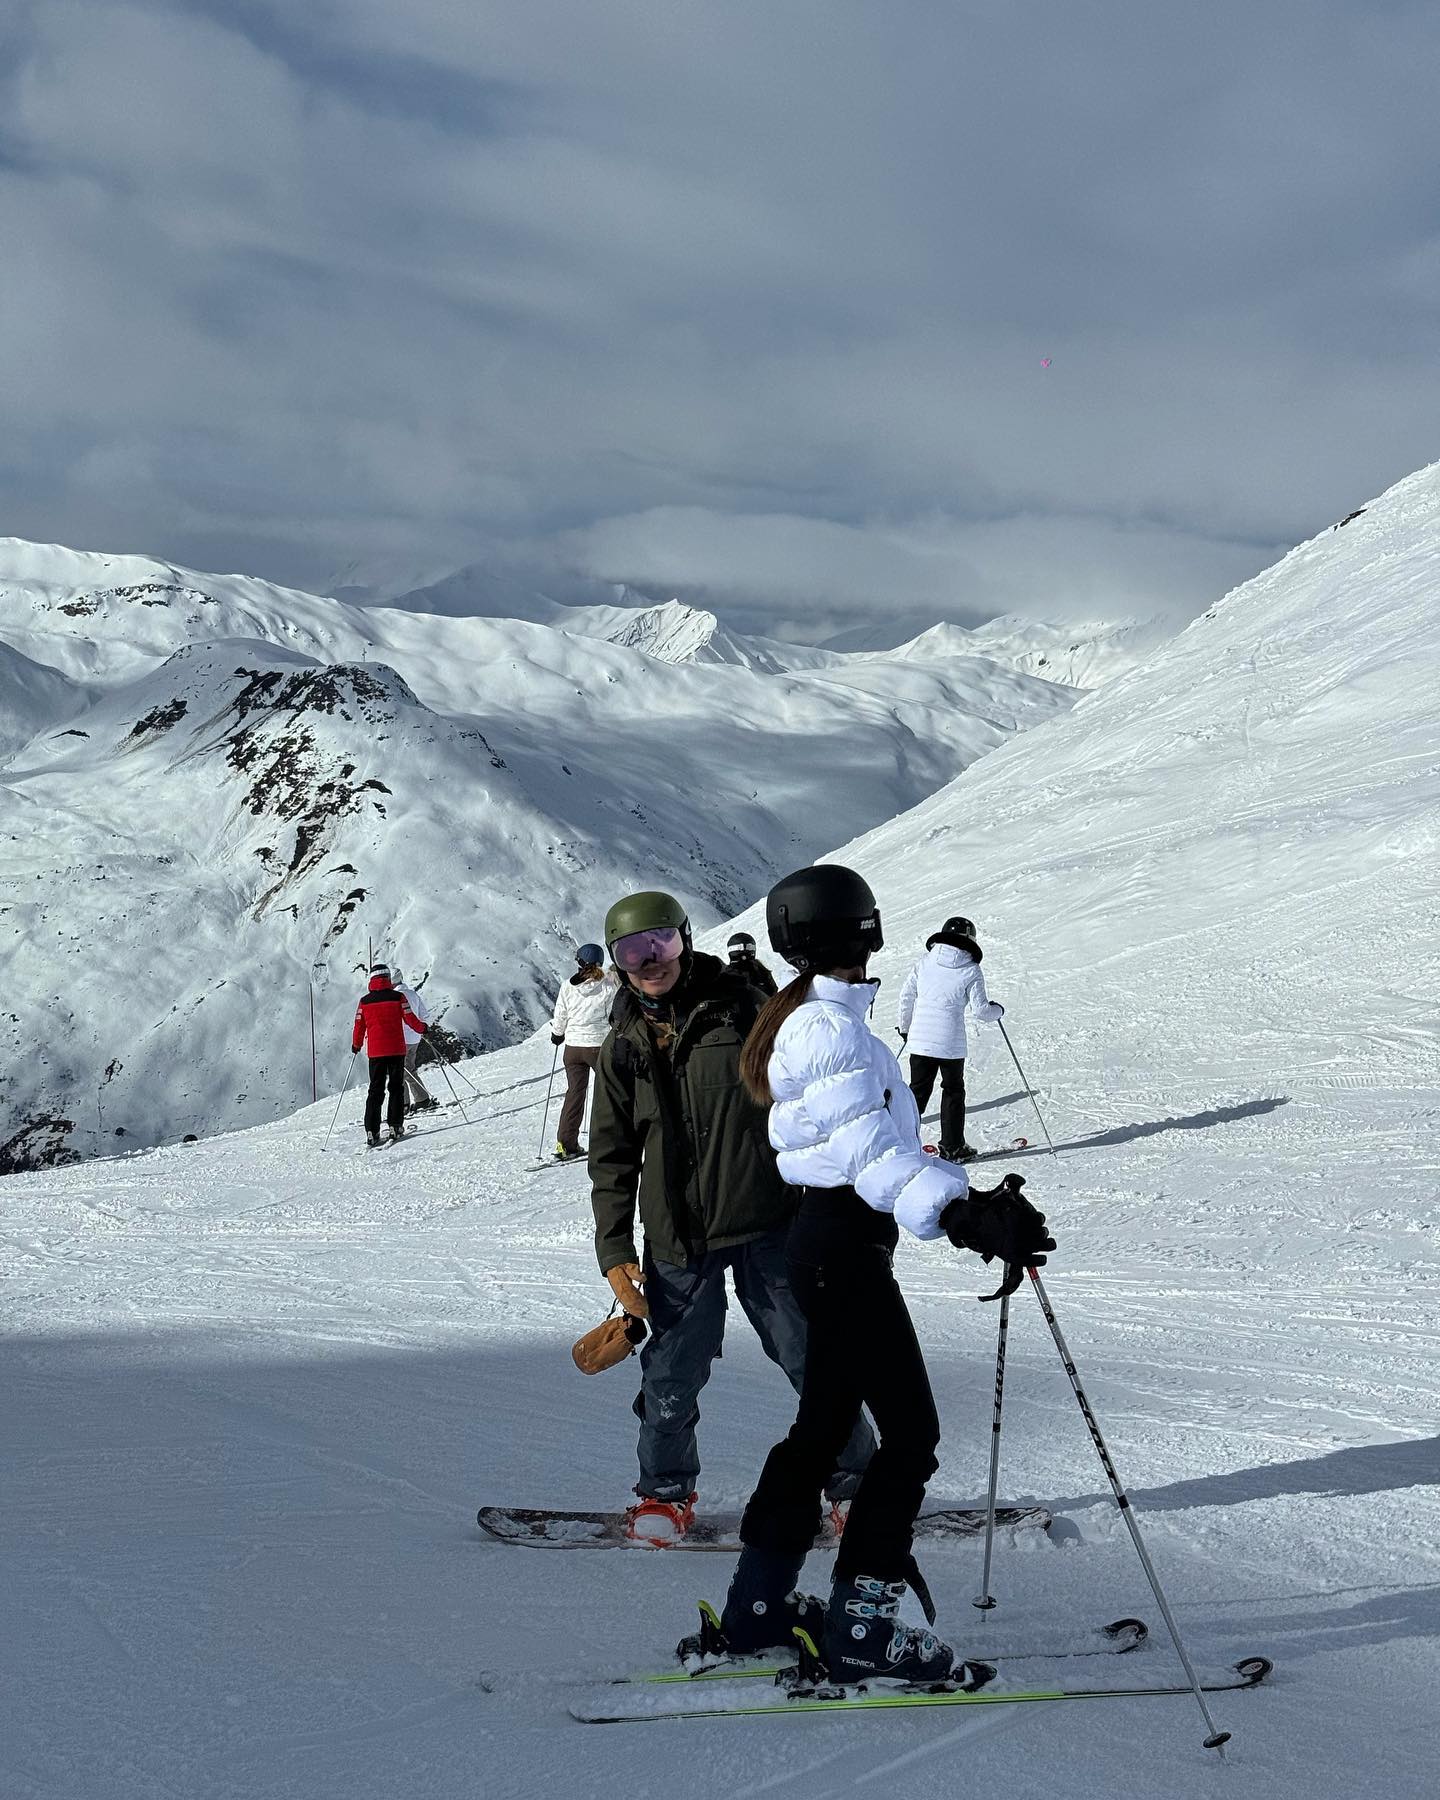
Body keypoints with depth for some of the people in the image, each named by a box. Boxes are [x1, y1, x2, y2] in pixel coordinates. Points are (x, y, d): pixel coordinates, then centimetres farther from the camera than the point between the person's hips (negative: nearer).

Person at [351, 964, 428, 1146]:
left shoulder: (364, 1001, 1)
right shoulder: (397, 997, -5)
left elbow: (359, 1026, 5)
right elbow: (410, 1019, -3)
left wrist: (356, 1046, 22)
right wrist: (422, 1028, 17)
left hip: (375, 1052, 2)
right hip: (396, 1050, -2)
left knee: (375, 1090, 6)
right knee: (396, 1088, 9)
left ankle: (372, 1132, -3)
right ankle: (395, 1126, 1)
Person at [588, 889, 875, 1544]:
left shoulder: (741, 1009, -2)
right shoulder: (624, 1048, 6)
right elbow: (612, 1158, 10)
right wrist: (615, 1253, 2)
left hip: (767, 1223, -2)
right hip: (678, 1240, 2)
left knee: (813, 1356, 2)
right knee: (672, 1374, 2)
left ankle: (855, 1486, 18)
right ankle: (665, 1492, 24)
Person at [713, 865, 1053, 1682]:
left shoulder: (815, 1020, 16)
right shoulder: (831, 1027, -17)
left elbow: (877, 1142, 18)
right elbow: (872, 1152, -26)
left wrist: (970, 1206, 15)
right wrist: (964, 1216, -36)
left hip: (827, 1238, 11)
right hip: (848, 1247, -11)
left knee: (825, 1421, 17)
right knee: (912, 1436, -6)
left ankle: (760, 1603, 24)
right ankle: (860, 1626, -2)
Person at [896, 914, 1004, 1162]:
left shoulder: (925, 962, 4)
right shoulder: (970, 970, -7)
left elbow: (906, 996, 8)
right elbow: (981, 1010, -8)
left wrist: (905, 1028, 22)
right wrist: (997, 1010, 15)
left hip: (919, 1040, 3)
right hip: (951, 1043, -3)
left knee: (918, 1090, 14)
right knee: (953, 1091, 12)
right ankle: (952, 1147, 14)